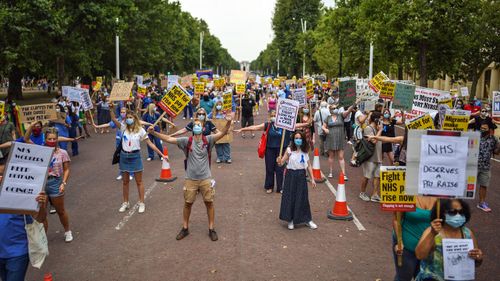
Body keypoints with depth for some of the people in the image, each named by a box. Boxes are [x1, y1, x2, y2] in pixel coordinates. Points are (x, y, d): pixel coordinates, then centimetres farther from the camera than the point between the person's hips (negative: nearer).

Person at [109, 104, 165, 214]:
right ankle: (125, 203, 27)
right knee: (125, 181, 14)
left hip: (135, 156, -3)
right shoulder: (123, 128, -1)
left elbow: (150, 144, -8)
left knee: (139, 181, 6)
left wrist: (161, 154, -12)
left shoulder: (140, 130, -8)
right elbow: (113, 119, -12)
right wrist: (111, 108, -27)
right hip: (124, 156, 3)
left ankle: (142, 203, 16)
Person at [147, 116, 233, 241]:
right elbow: (169, 139, -7)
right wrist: (154, 133, -17)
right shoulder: (187, 141, -4)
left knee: (209, 202, 8)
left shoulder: (207, 140, -6)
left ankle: (211, 229, 22)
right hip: (190, 179, 1)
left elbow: (222, 133, -18)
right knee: (188, 203, 12)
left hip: (205, 178, 0)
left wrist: (228, 122, -36)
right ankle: (185, 228, 29)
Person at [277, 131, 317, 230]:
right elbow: (282, 162, -9)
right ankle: (290, 220, 17)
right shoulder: (289, 150, -6)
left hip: (301, 176, 2)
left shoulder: (305, 151, 2)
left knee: (303, 198, 7)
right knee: (290, 197, 3)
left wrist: (312, 179, 7)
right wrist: (279, 162, -33)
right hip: (291, 175, -2)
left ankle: (308, 220, 20)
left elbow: (309, 166, 7)